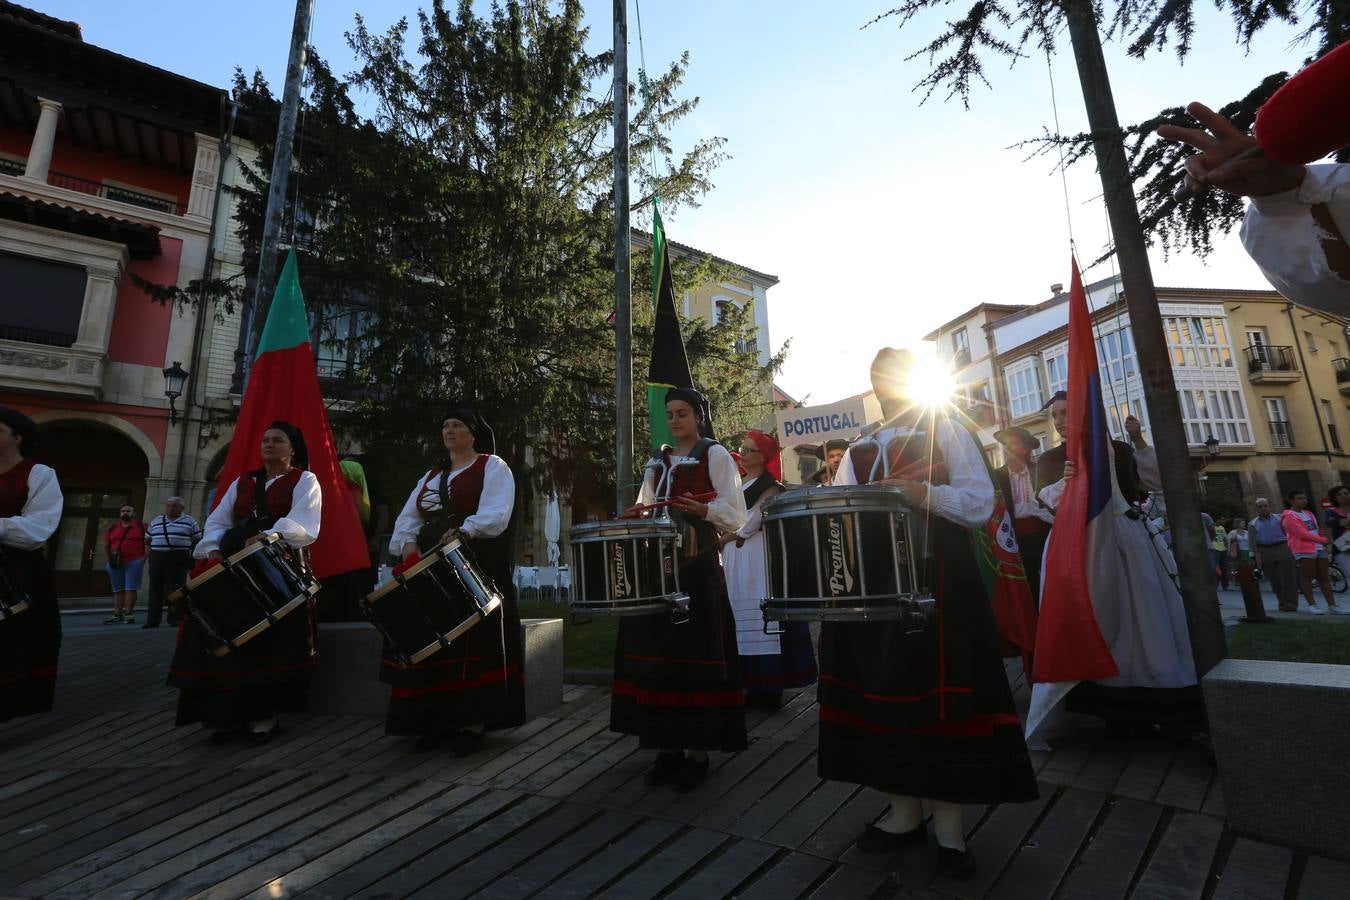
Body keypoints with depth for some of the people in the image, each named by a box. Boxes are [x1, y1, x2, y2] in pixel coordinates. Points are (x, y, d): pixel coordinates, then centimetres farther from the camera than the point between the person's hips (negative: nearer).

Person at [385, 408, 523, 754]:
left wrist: (464, 532, -32)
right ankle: (439, 719, 18)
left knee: (474, 641, -7)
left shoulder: (492, 467, 1)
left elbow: (495, 513, -15)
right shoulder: (432, 474, 22)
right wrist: (408, 543, -8)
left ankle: (474, 722, 2)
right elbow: (409, 516, 12)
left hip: (476, 567, -7)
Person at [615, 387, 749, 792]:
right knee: (658, 648, 4)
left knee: (696, 650, -3)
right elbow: (646, 509, 22)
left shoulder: (715, 454, 2)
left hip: (699, 565, -5)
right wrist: (636, 515, -2)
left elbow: (734, 514, -5)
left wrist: (701, 509, -25)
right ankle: (667, 746, 16)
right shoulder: (657, 462, 19)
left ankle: (697, 750, 8)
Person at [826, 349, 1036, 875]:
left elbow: (981, 502, -6)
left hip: (938, 580, -4)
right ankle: (904, 813, 23)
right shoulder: (859, 450, 16)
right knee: (884, 684, 7)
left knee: (942, 688, 1)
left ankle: (949, 825, 16)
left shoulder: (948, 433, 4)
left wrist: (926, 495, -22)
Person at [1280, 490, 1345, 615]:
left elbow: (1318, 528, 22)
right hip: (1303, 550, -8)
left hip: (1320, 548, 8)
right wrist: (1323, 539, -6)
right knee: (1307, 577, -5)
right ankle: (1312, 605, -2)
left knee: (1324, 577, 6)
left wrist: (1323, 540, 5)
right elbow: (1302, 534, -12)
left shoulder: (1309, 513, 20)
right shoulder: (1289, 516, -6)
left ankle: (1332, 605, 7)